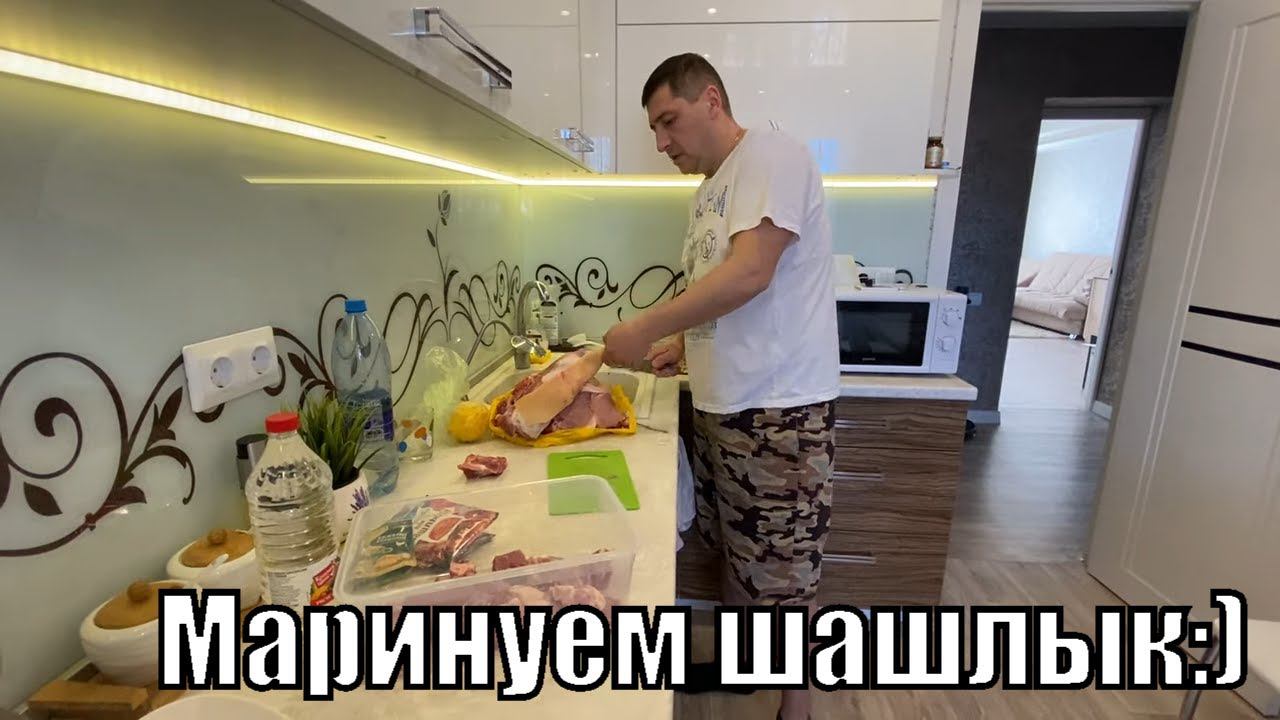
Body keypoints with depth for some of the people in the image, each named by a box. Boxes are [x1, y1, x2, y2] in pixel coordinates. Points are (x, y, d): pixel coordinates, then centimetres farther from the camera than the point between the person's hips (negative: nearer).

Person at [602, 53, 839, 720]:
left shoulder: (771, 153, -11)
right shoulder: (710, 191, 16)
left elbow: (750, 273, -24)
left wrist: (647, 327, -20)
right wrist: (683, 345, 8)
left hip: (777, 408, -8)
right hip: (720, 402, 9)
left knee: (782, 570, 6)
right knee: (732, 547, 21)